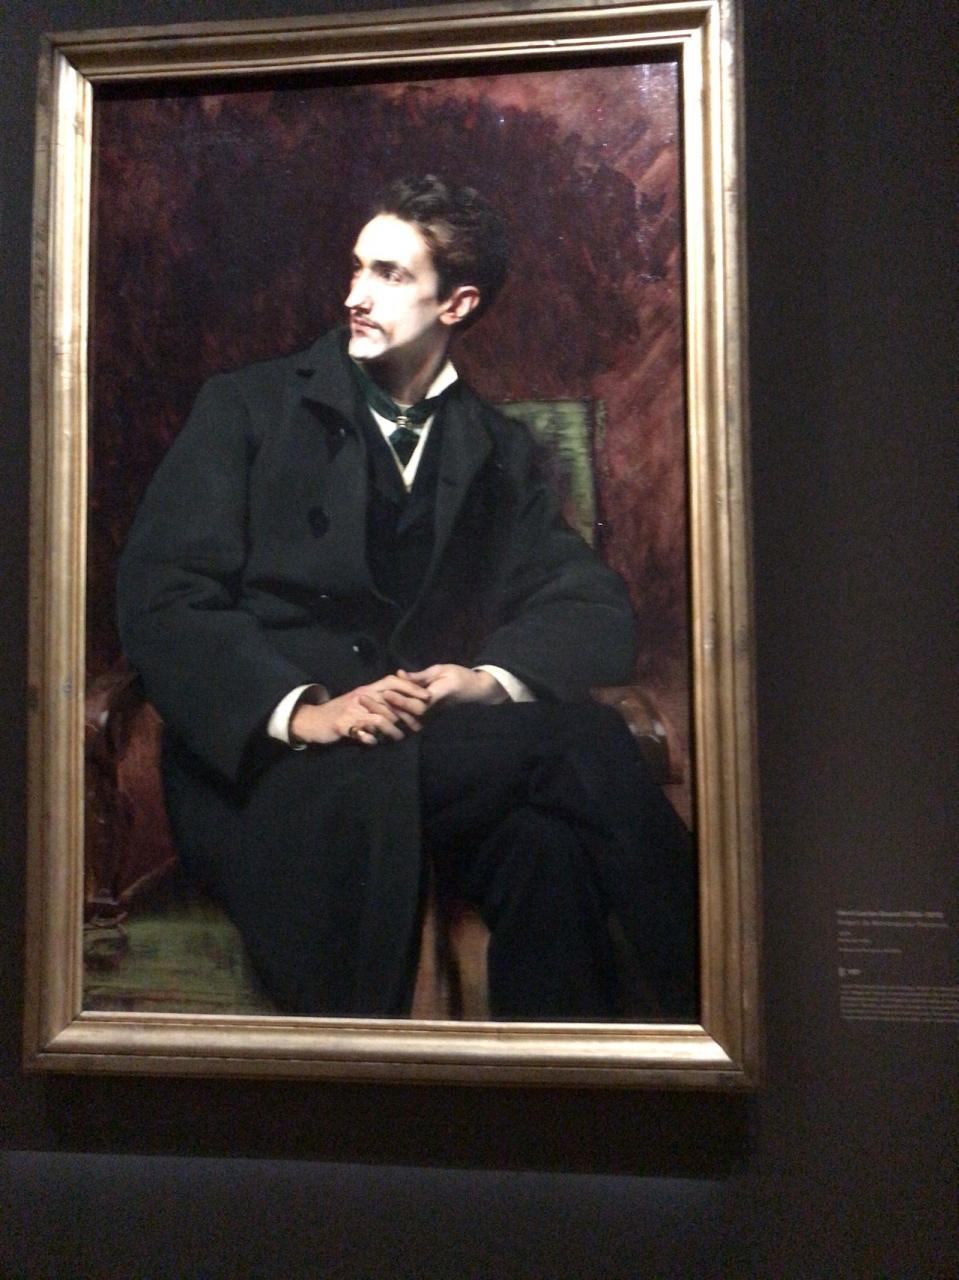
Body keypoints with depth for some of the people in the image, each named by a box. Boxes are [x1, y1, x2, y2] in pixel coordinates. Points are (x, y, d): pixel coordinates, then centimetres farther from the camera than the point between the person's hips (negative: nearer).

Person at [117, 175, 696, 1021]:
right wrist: (300, 711, -21)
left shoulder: (499, 453, 17)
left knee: (546, 845, -32)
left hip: (437, 746, 3)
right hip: (261, 755, -2)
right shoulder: (249, 408, 8)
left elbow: (598, 611, 7)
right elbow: (158, 595, -4)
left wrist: (490, 676, -16)